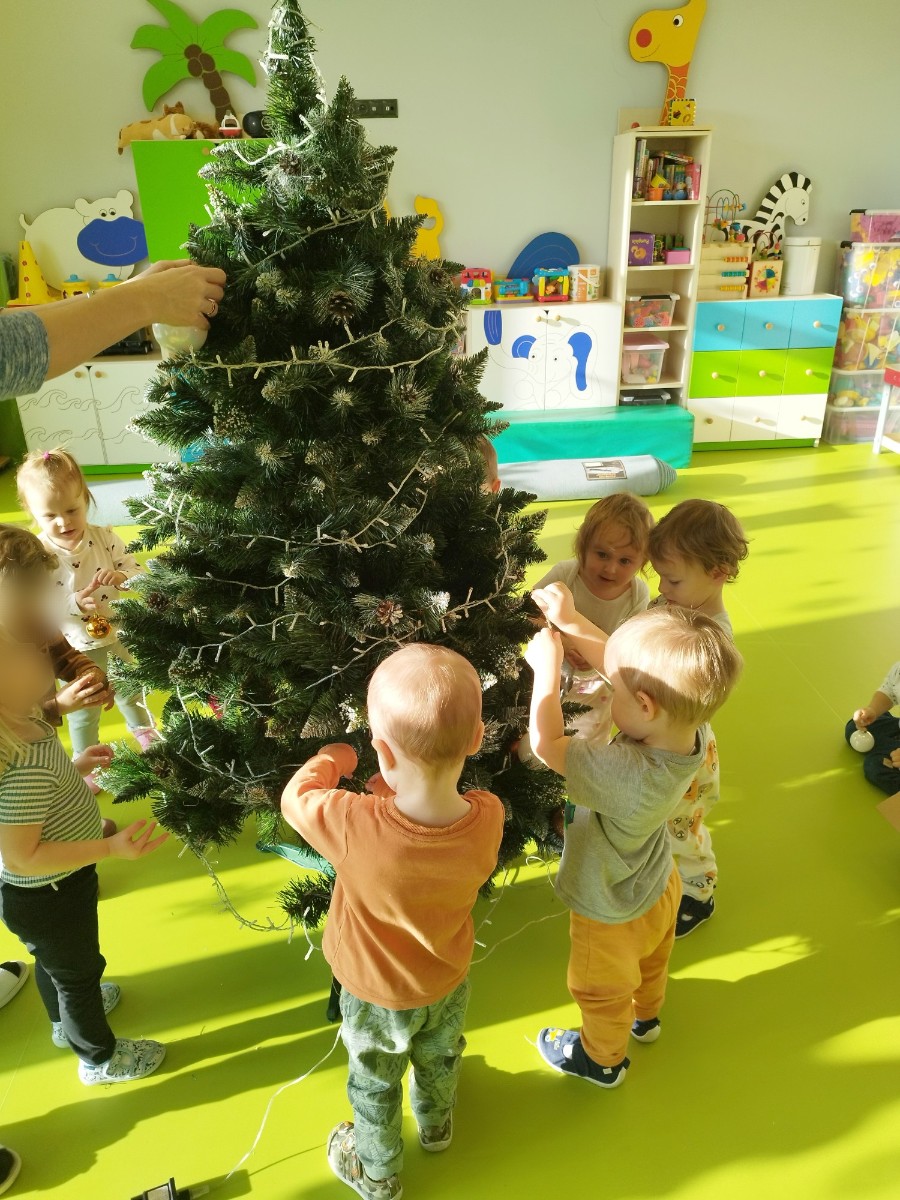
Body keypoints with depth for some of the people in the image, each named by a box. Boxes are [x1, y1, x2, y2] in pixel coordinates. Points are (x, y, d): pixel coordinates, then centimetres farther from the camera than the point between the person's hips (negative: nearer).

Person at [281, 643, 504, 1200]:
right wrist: (399, 796, -9)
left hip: (376, 993, -3)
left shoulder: (355, 825, -44)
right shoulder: (489, 817, -33)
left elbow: (296, 795, -23)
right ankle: (438, 1125, 65)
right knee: (440, 1059, 35)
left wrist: (331, 758, -5)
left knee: (375, 1086, 28)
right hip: (449, 983, 3)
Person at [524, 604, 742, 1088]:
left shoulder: (626, 774, -48)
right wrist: (571, 620, -13)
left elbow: (546, 744, -36)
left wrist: (547, 665, -27)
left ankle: (602, 1058, 55)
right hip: (659, 888, 7)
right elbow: (620, 663, -15)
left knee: (603, 993, 27)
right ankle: (645, 1015, 66)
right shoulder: (692, 732, -27)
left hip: (613, 914, -6)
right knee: (651, 963, 37)